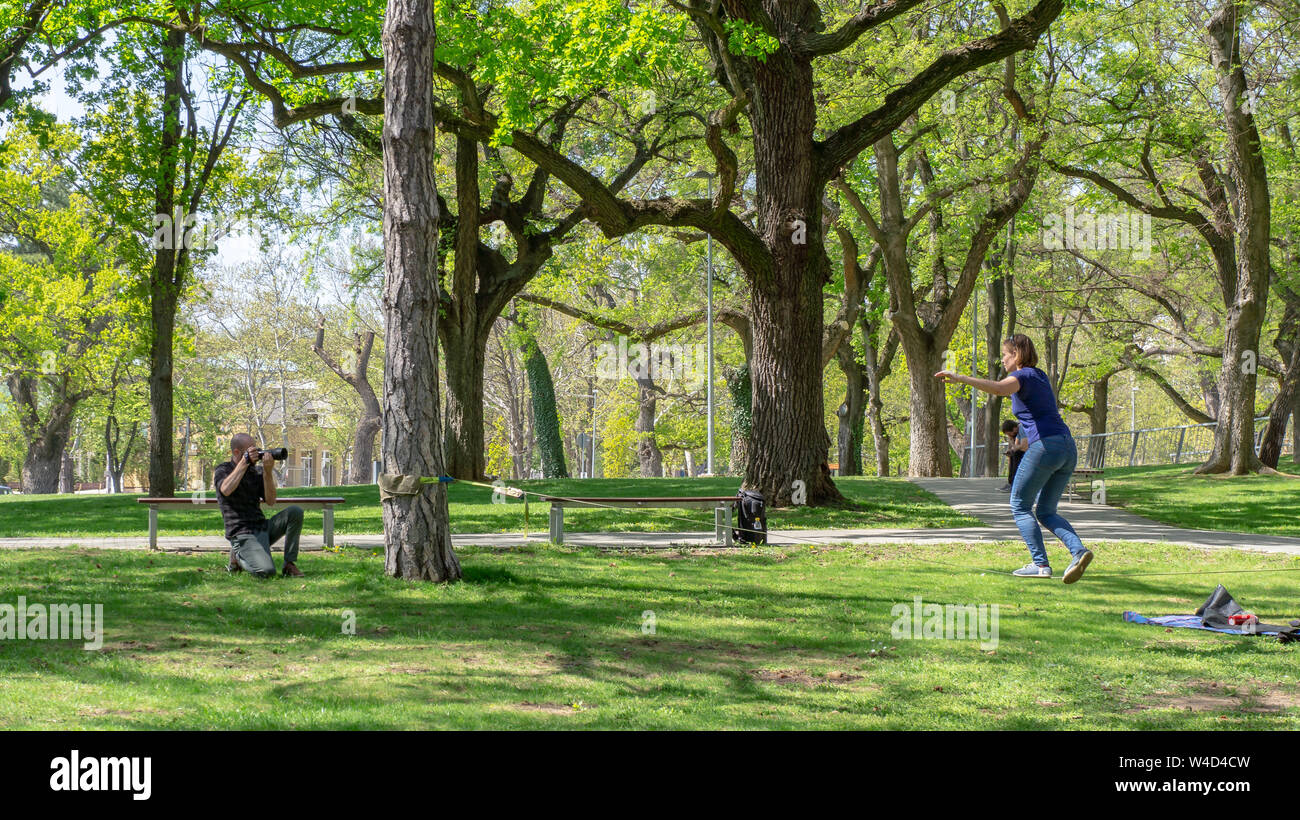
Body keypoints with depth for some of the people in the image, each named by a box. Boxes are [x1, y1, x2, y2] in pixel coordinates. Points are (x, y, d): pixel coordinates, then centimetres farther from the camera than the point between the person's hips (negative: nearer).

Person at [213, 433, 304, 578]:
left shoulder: (256, 472, 13)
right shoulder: (223, 470, -1)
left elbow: (271, 500, 1)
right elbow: (226, 490, -25)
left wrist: (267, 472, -10)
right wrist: (244, 462, -20)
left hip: (263, 528, 6)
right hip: (243, 534, -6)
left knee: (295, 512, -17)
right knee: (266, 571, -29)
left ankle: (289, 564, -7)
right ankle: (238, 556, 5)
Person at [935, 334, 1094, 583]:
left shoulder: (1022, 376, -4)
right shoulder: (1040, 376, 22)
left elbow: (998, 388, -28)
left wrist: (960, 378, -33)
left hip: (1045, 445, -9)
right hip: (1067, 447, 9)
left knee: (1020, 506, 4)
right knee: (1046, 511, 14)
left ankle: (1040, 564, -3)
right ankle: (1079, 550, -9)